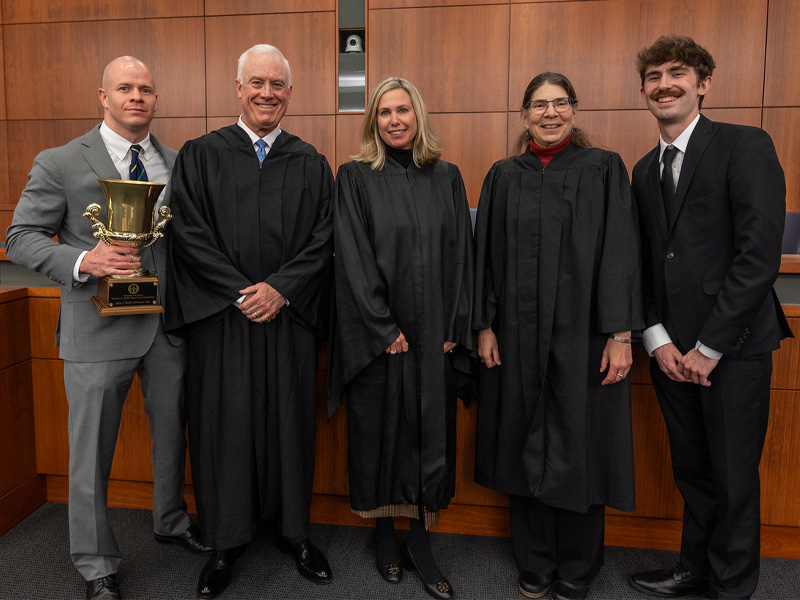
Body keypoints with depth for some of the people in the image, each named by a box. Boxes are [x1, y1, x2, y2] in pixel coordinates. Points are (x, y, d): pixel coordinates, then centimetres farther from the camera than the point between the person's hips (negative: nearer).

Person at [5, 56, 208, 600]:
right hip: (98, 328, -3)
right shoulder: (60, 163, -3)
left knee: (172, 434, 19)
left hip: (170, 326, 4)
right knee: (91, 453, 7)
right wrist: (83, 261, -21)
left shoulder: (178, 164, 8)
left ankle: (171, 521, 45)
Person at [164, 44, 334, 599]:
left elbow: (323, 238, 2)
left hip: (291, 316, 1)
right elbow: (190, 235, -3)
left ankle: (294, 529, 24)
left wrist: (280, 288, -11)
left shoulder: (310, 164, 8)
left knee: (290, 420, 7)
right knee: (225, 422, 4)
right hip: (220, 316, -1)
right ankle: (227, 541, 20)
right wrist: (242, 292, -11)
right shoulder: (200, 156, 5)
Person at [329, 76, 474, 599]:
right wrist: (384, 328, -12)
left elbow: (460, 255, 5)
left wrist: (454, 329, -2)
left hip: (434, 335, 3)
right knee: (380, 429, 7)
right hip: (377, 334, -2)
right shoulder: (356, 178, 0)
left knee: (430, 432, 7)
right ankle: (385, 533, 26)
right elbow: (355, 259, -6)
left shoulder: (447, 177, 8)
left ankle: (421, 541, 22)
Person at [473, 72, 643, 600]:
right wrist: (485, 326, 1)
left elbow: (621, 254, -3)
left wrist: (621, 333, -10)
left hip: (583, 334, -2)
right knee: (525, 443, 9)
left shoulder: (604, 169, 2)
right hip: (518, 334, 2)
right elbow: (488, 255, 8)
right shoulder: (504, 176, 9)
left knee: (578, 445, 5)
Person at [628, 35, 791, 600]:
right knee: (691, 470, 17)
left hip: (733, 345, -5)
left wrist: (708, 346, -15)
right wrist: (657, 338, -1)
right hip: (672, 347, 5)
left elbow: (760, 254, -14)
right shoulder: (645, 170, 13)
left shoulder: (746, 146, -6)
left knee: (734, 478, 8)